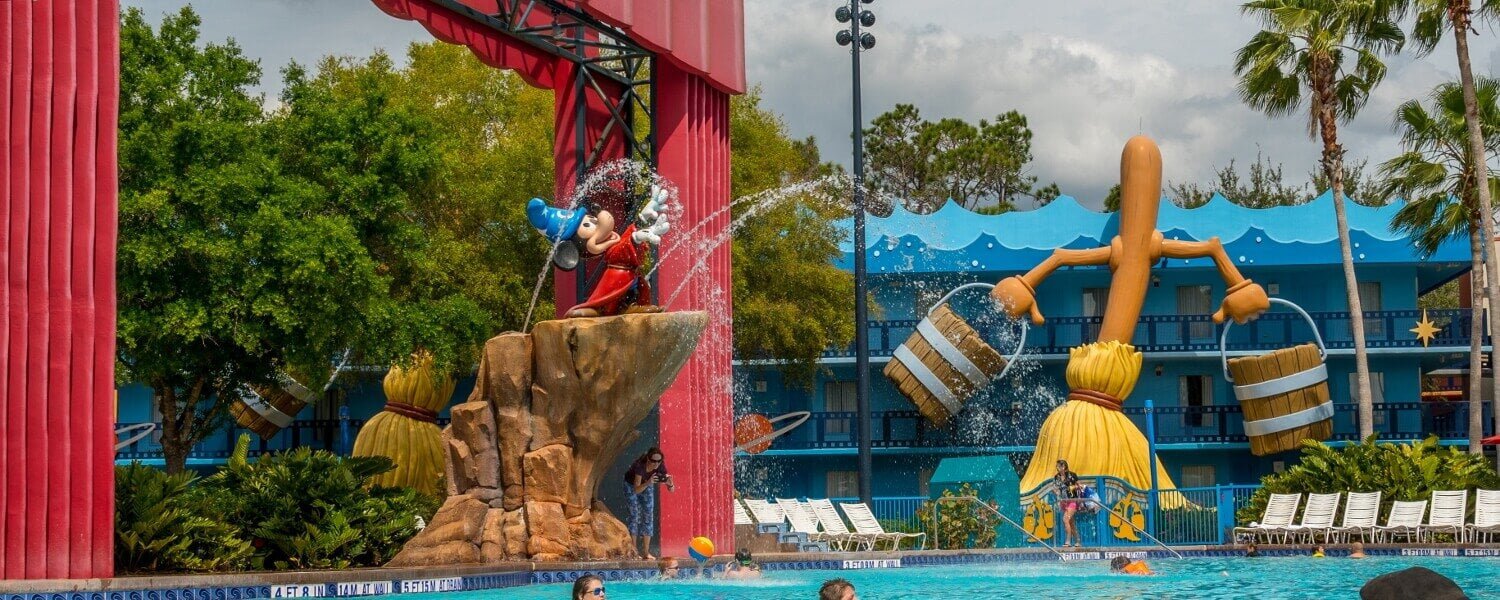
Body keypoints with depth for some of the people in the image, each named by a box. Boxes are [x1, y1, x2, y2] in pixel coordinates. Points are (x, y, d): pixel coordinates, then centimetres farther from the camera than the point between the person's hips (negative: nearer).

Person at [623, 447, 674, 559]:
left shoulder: (661, 465, -27)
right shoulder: (640, 465, -40)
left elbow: (671, 489, -24)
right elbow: (636, 490, -44)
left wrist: (669, 483, -46)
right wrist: (647, 483, -60)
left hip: (647, 486, 4)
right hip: (631, 485, -4)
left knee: (648, 515, -3)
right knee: (635, 515, -12)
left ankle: (646, 552, 0)